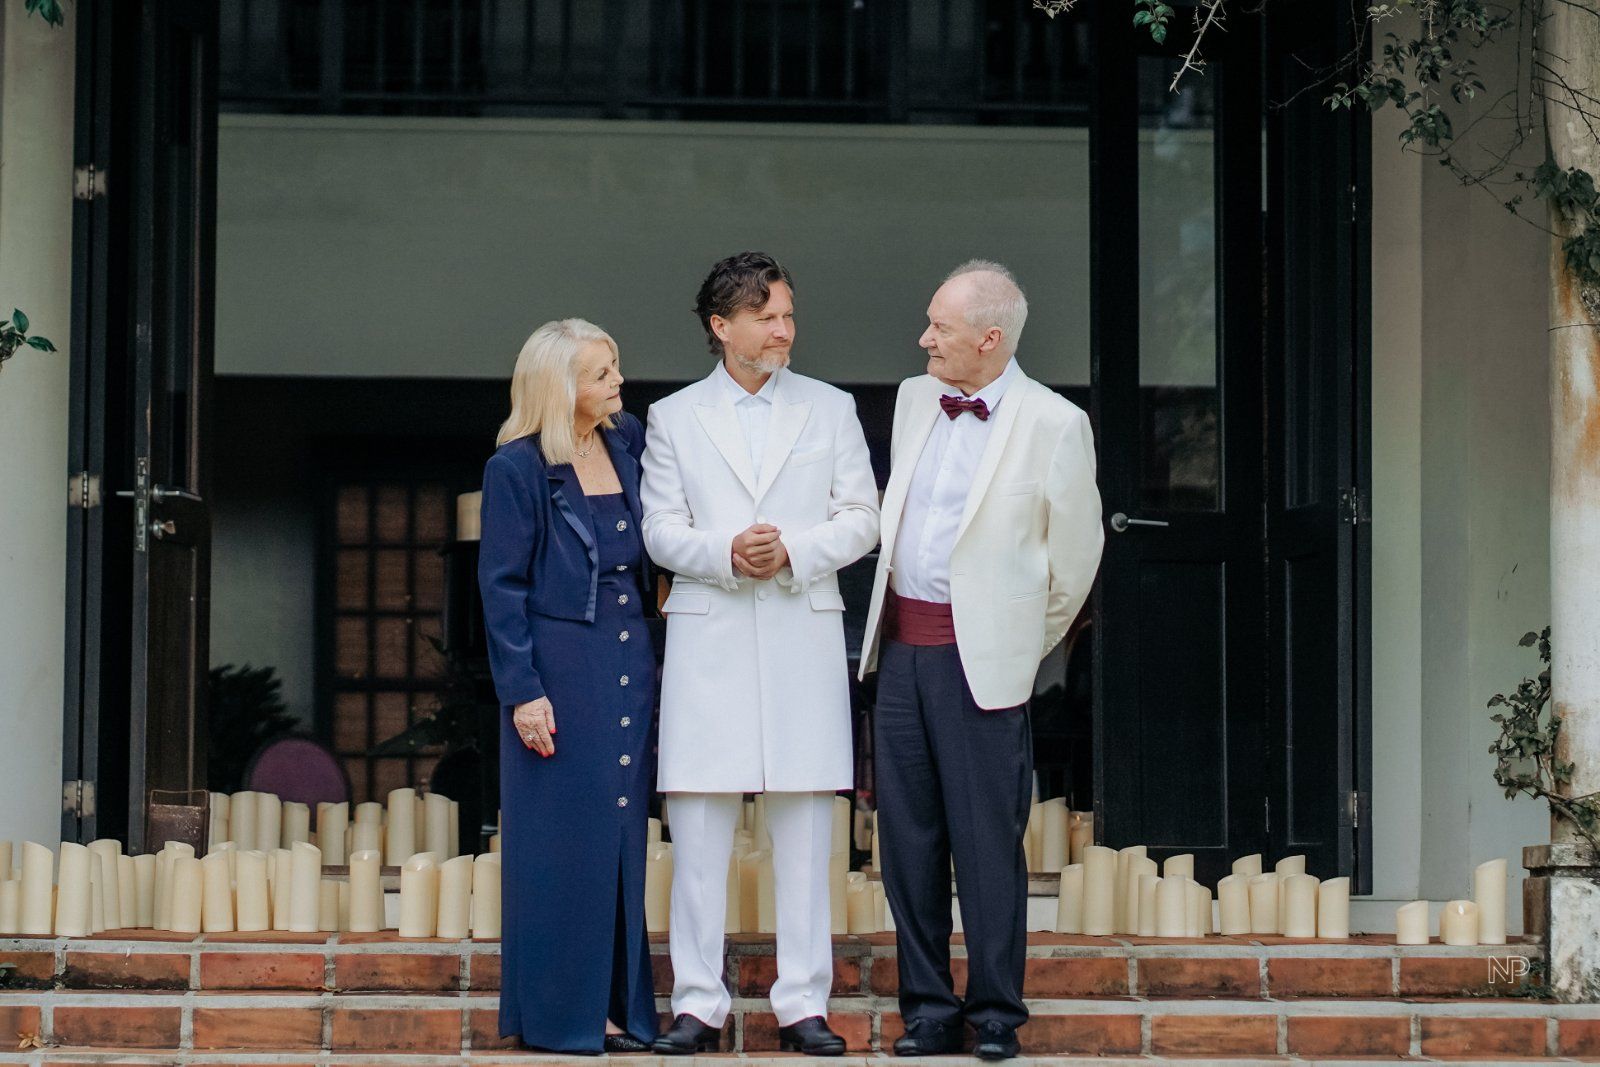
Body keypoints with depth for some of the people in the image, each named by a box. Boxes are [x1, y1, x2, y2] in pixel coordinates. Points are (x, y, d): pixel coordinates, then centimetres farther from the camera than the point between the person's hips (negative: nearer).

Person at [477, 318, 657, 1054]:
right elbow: (502, 586, -8)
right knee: (561, 844, -1)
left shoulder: (627, 443, 8)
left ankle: (617, 1005, 16)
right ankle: (556, 1013, 7)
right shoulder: (518, 468, -7)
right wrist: (523, 691, -13)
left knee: (621, 839, 8)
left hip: (627, 664, 6)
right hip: (560, 670, -6)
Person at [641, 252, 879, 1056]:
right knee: (698, 824, -2)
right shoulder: (673, 418, 10)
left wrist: (793, 551, -11)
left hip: (803, 634, 0)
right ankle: (697, 1003, 4)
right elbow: (660, 529, 5)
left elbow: (861, 518, 6)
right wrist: (726, 552, -14)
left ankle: (803, 1004, 6)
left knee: (804, 827, 1)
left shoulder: (831, 410, 11)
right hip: (708, 638, 0)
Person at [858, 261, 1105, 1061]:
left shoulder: (1053, 424, -7)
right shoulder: (914, 400, 11)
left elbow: (1076, 551, 2)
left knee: (987, 841, -2)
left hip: (980, 656, -6)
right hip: (901, 647, 6)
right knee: (908, 837, 7)